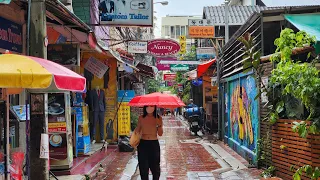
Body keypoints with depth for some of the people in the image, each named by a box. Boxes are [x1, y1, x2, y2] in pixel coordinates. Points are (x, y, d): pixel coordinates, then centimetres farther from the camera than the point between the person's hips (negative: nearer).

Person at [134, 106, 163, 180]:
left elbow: (160, 134, -2)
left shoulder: (158, 119, 0)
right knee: (143, 166, 5)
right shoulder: (141, 118, 2)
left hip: (154, 144, 0)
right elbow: (137, 131, 11)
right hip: (143, 144, 1)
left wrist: (159, 125, -17)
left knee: (155, 166, 5)